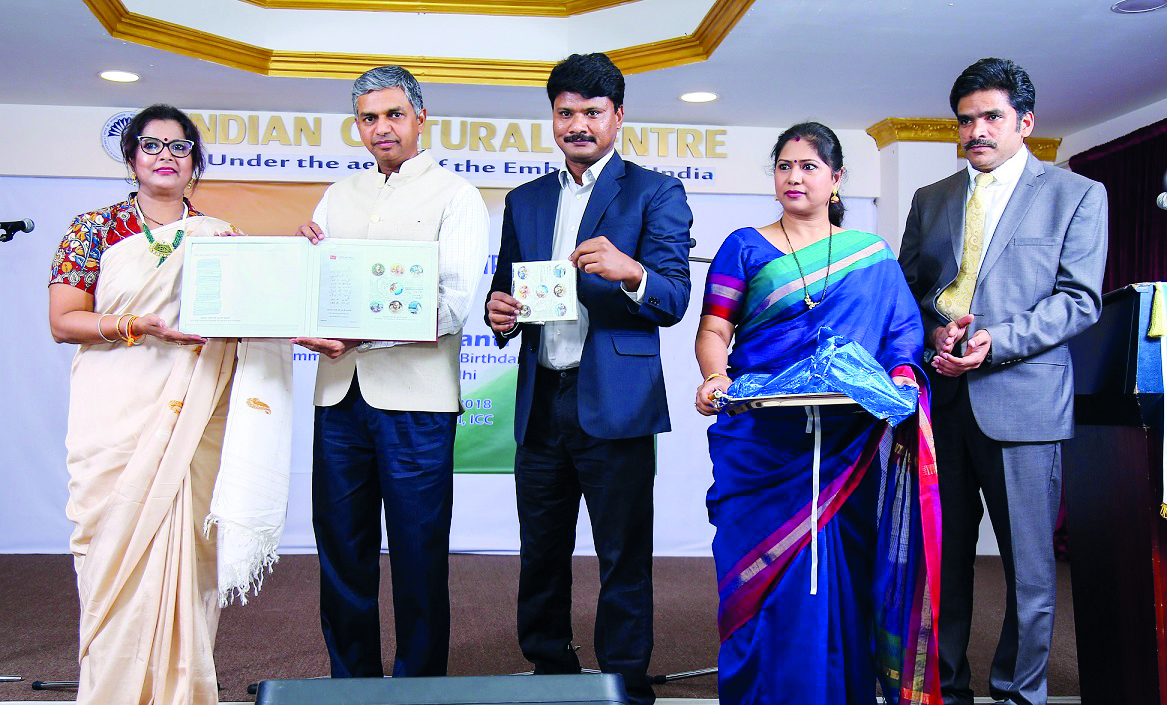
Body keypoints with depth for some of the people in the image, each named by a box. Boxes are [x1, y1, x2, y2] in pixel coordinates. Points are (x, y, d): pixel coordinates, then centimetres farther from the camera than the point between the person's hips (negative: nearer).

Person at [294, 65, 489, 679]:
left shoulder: (455, 195, 2)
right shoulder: (339, 196, 18)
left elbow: (454, 303, -11)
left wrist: (358, 335, -18)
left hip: (414, 397, -5)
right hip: (340, 393, 5)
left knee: (418, 558, 3)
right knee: (341, 552, 12)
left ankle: (419, 685, 19)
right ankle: (351, 682, 27)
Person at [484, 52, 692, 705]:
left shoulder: (655, 193, 2)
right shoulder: (526, 201, 17)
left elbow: (674, 301, -8)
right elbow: (505, 287, 18)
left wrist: (629, 271, -29)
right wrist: (500, 308, -6)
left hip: (614, 403, -4)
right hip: (541, 402, 5)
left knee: (624, 561, 2)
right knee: (541, 554, 14)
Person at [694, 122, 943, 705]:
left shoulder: (873, 256, 13)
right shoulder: (745, 247, 9)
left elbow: (903, 334, 9)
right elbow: (713, 331, 2)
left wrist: (902, 383, -12)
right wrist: (715, 378, -18)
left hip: (846, 445, 1)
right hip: (760, 442, -1)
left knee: (838, 575, 2)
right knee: (765, 575, 0)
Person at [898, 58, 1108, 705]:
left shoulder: (1077, 195, 5)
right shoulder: (930, 200, 17)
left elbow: (1079, 300, -3)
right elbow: (906, 289, 16)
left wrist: (997, 341, -17)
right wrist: (933, 333, -5)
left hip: (1022, 403, -3)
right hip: (939, 400, 4)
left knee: (1029, 566, 3)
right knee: (943, 557, 9)